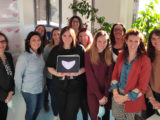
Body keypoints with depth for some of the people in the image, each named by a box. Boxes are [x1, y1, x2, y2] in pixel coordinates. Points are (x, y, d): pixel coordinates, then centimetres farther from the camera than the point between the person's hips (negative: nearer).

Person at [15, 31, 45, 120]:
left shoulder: (40, 54, -1)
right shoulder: (24, 56, -22)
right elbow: (18, 75, -18)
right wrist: (20, 89, -7)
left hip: (40, 88, 7)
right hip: (29, 90, -7)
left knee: (39, 107, 24)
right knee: (31, 110, 12)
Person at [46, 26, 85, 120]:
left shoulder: (79, 49, -1)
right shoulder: (55, 50, 4)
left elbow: (85, 66, 0)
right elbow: (50, 67, 4)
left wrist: (77, 73, -18)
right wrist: (57, 73, -13)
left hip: (75, 85, -2)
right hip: (59, 85, 2)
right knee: (62, 111, 14)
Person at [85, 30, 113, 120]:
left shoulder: (109, 54, -2)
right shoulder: (89, 54, -9)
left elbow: (110, 75, -4)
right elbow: (90, 76, -11)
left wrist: (106, 94, -11)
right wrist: (99, 96, -14)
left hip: (106, 91, 2)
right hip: (92, 91, -2)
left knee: (107, 112, 14)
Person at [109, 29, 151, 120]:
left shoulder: (145, 60, -12)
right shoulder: (121, 55, 2)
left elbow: (142, 86, -13)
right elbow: (115, 74, 4)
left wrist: (125, 98, -14)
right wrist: (115, 92, -9)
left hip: (133, 99, -3)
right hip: (117, 96, 4)